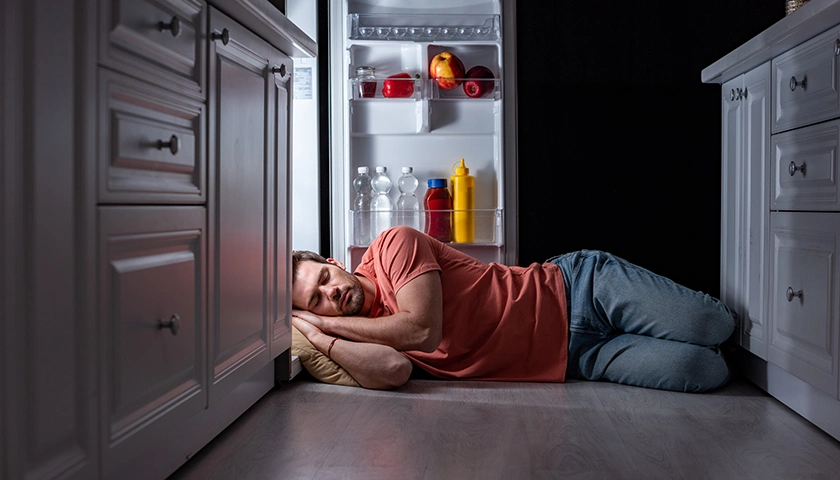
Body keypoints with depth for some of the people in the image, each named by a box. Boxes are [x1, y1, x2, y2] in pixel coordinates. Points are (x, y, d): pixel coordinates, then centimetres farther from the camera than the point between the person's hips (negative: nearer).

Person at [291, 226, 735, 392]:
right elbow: (392, 370, -21)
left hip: (578, 284, -2)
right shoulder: (363, 333, 3)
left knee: (715, 327, -14)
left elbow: (422, 329, -22)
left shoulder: (393, 245, -8)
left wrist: (324, 324, -10)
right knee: (704, 372, -14)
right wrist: (316, 332, -17)